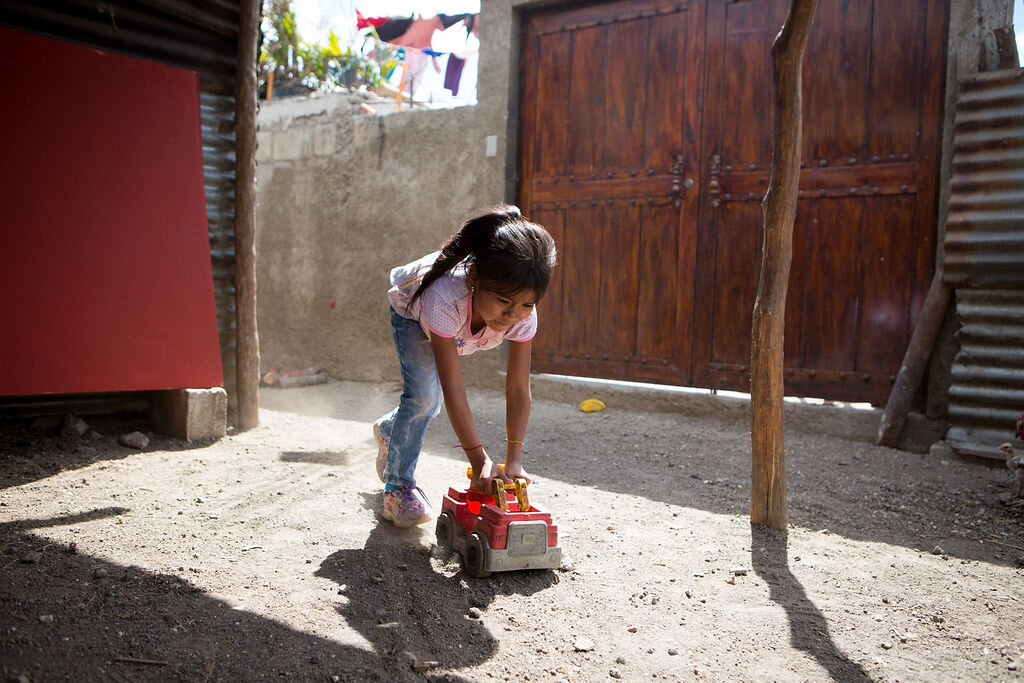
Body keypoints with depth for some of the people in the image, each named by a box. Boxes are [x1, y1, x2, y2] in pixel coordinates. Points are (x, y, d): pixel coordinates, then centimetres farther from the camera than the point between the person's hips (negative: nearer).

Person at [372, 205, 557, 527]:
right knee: (424, 394, -21)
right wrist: (479, 458, -49)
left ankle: (388, 430, 44)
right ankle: (398, 485, -1)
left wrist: (514, 459, -38)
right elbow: (454, 388, -48)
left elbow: (518, 388, -32)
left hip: (458, 330, 4)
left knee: (429, 404, 10)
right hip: (410, 307, -4)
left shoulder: (524, 315, -37)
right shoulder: (445, 298, -49)